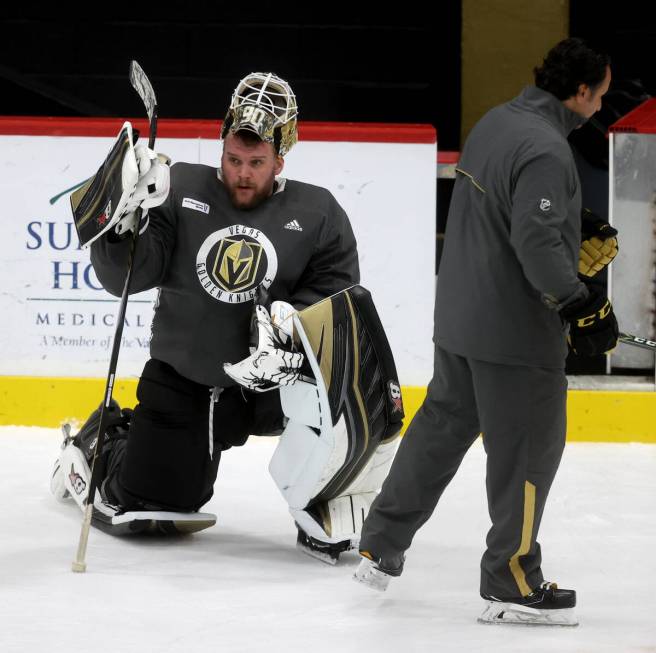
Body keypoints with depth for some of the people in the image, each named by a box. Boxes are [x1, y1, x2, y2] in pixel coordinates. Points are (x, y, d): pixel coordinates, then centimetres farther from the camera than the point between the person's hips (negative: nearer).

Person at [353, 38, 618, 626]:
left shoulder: (496, 122, 7)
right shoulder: (545, 149, -23)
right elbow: (536, 241, -30)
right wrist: (582, 306, -27)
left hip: (460, 314, 9)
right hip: (514, 329, -9)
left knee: (443, 426, 20)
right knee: (530, 447, 3)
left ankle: (381, 549, 27)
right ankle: (512, 585, 10)